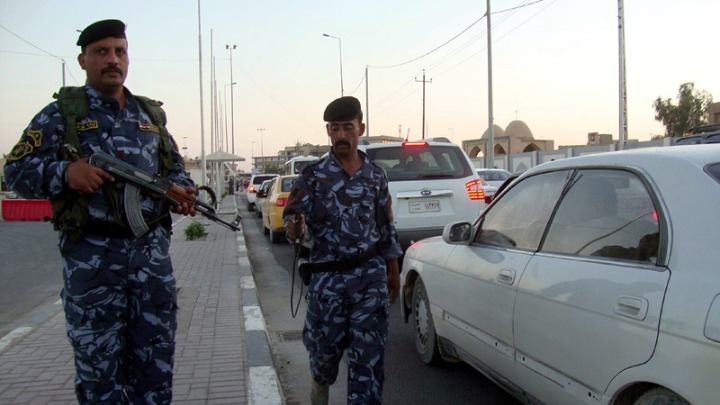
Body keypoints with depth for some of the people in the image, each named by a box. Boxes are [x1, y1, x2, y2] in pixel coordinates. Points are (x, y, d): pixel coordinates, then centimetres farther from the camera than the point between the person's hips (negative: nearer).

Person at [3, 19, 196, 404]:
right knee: (98, 361, 5)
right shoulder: (61, 113, 2)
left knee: (156, 357, 11)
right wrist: (64, 171, -20)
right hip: (91, 254, -3)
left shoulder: (150, 114, 15)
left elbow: (175, 165, 22)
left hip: (152, 249, 4)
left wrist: (180, 188, -1)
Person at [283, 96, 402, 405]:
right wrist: (296, 228, -28)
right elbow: (294, 217, -4)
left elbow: (386, 227, 12)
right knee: (325, 344, 13)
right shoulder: (313, 174, -1)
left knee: (369, 352, 0)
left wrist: (393, 272, 13)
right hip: (327, 276, -1)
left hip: (370, 275, 1)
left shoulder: (376, 175, 7)